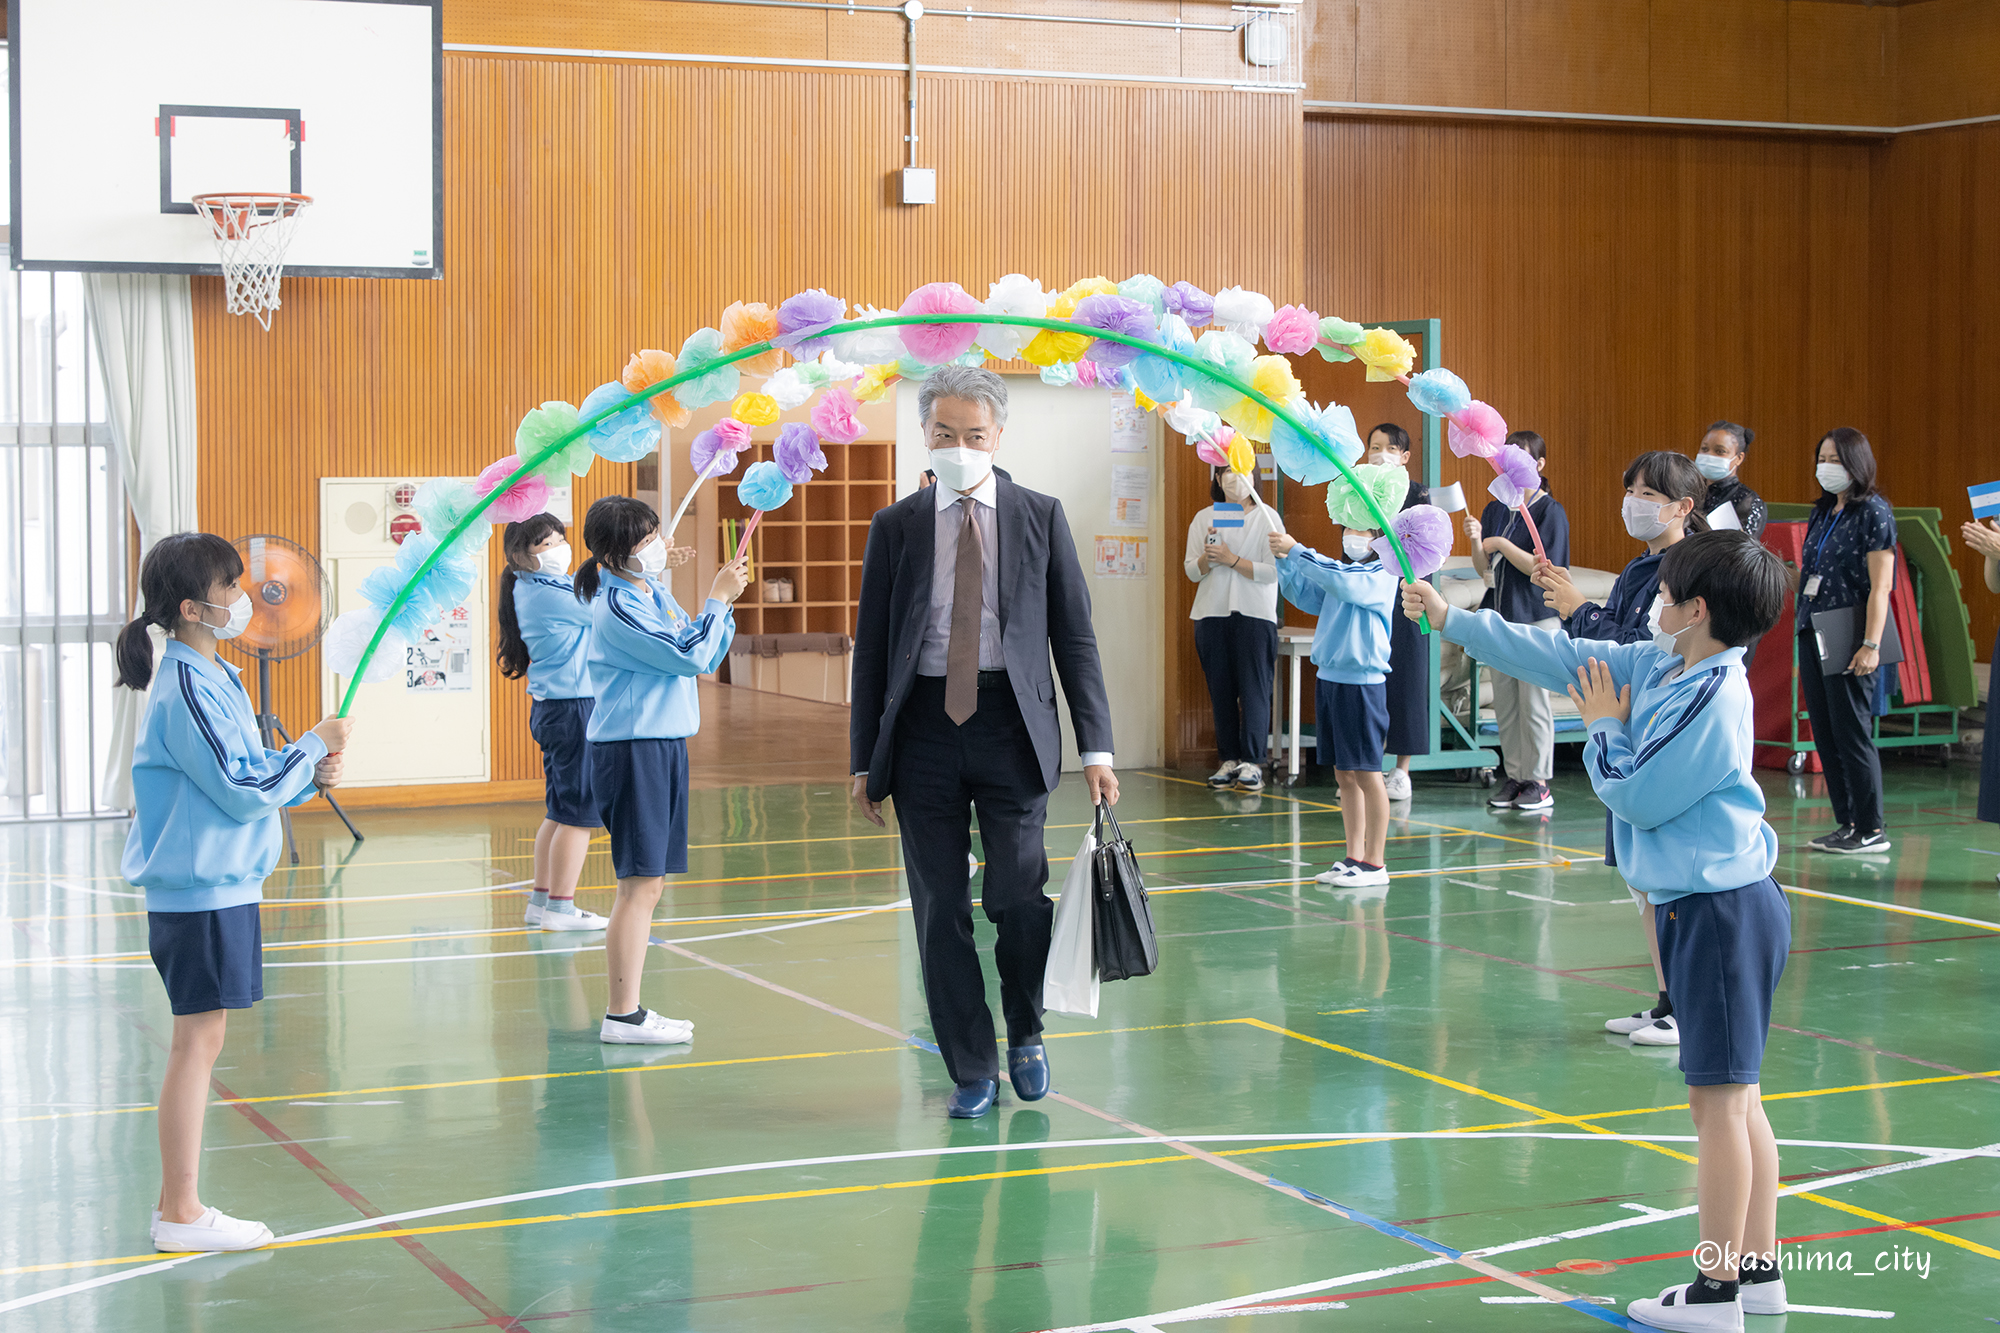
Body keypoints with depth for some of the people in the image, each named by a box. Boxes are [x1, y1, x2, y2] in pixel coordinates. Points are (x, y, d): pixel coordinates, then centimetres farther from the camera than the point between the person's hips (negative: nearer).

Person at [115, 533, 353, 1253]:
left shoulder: (214, 678, 13)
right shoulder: (187, 689, -17)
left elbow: (250, 777, 18)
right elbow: (241, 792, -19)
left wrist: (307, 774, 2)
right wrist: (312, 747, -9)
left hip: (218, 888, 10)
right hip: (199, 890, -10)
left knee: (198, 1039, 13)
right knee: (198, 1039, -5)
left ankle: (175, 1202, 20)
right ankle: (182, 1213, 1)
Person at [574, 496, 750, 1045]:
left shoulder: (656, 593, 13)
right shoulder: (616, 607, -14)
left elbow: (708, 658, 18)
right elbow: (688, 655, -18)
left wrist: (725, 602, 6)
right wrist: (717, 598, -7)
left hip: (664, 744, 9)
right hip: (631, 748, -9)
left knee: (648, 883, 11)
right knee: (639, 883, -9)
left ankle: (629, 1009, 16)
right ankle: (622, 1016, -5)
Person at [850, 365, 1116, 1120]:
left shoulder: (1041, 518, 6)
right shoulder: (895, 528, 8)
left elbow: (1075, 638, 5)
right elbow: (870, 647, 10)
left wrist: (1096, 746, -3)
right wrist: (865, 760, 6)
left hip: (1011, 722, -1)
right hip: (925, 724, 1)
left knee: (1016, 894, -9)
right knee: (940, 909, 3)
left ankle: (1026, 1033, 19)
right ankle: (972, 1072, 15)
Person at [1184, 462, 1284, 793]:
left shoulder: (1267, 517, 2)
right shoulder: (1204, 518, 11)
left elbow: (1273, 571, -7)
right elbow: (1191, 570, 8)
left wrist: (1232, 559, -14)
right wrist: (1207, 558, -13)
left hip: (1255, 614, -3)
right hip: (1212, 613, 3)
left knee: (1254, 688, -8)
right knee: (1220, 690, 3)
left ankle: (1251, 762, -7)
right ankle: (1229, 760, 9)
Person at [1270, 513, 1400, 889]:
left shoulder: (1381, 575, -9)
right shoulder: (1342, 571, 13)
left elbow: (1340, 580, -25)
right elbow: (1304, 596, 13)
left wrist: (1297, 551, -24)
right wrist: (1285, 561, -1)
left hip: (1363, 684, -7)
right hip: (1329, 678, 8)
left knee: (1367, 773, -2)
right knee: (1344, 775, 11)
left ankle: (1375, 864, 4)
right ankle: (1354, 858, 19)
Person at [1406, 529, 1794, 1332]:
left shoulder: (1713, 696, -17)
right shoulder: (1658, 668, 9)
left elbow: (1637, 798, -15)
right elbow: (1568, 659, 17)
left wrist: (1605, 729, 1)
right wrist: (1451, 620, 21)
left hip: (1724, 908, -10)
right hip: (1700, 905, 10)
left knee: (1718, 1100, -5)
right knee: (1735, 1097, 14)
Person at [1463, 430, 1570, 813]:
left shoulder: (1550, 512, -7)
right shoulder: (1494, 510, 11)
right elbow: (1483, 568, 9)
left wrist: (1501, 545, -16)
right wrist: (1476, 541, -9)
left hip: (1536, 617, -6)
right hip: (1500, 615, 6)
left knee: (1534, 702, -4)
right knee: (1505, 703, 8)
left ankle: (1539, 781, 3)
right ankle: (1514, 777, 16)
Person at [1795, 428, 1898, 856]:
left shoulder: (1873, 513, -8)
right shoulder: (1822, 512, 15)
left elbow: (1880, 586, -14)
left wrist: (1871, 644, -20)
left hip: (1850, 638, -8)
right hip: (1813, 633, 8)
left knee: (1851, 732, -7)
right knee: (1824, 735, 8)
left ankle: (1871, 829, 0)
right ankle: (1847, 823, 15)